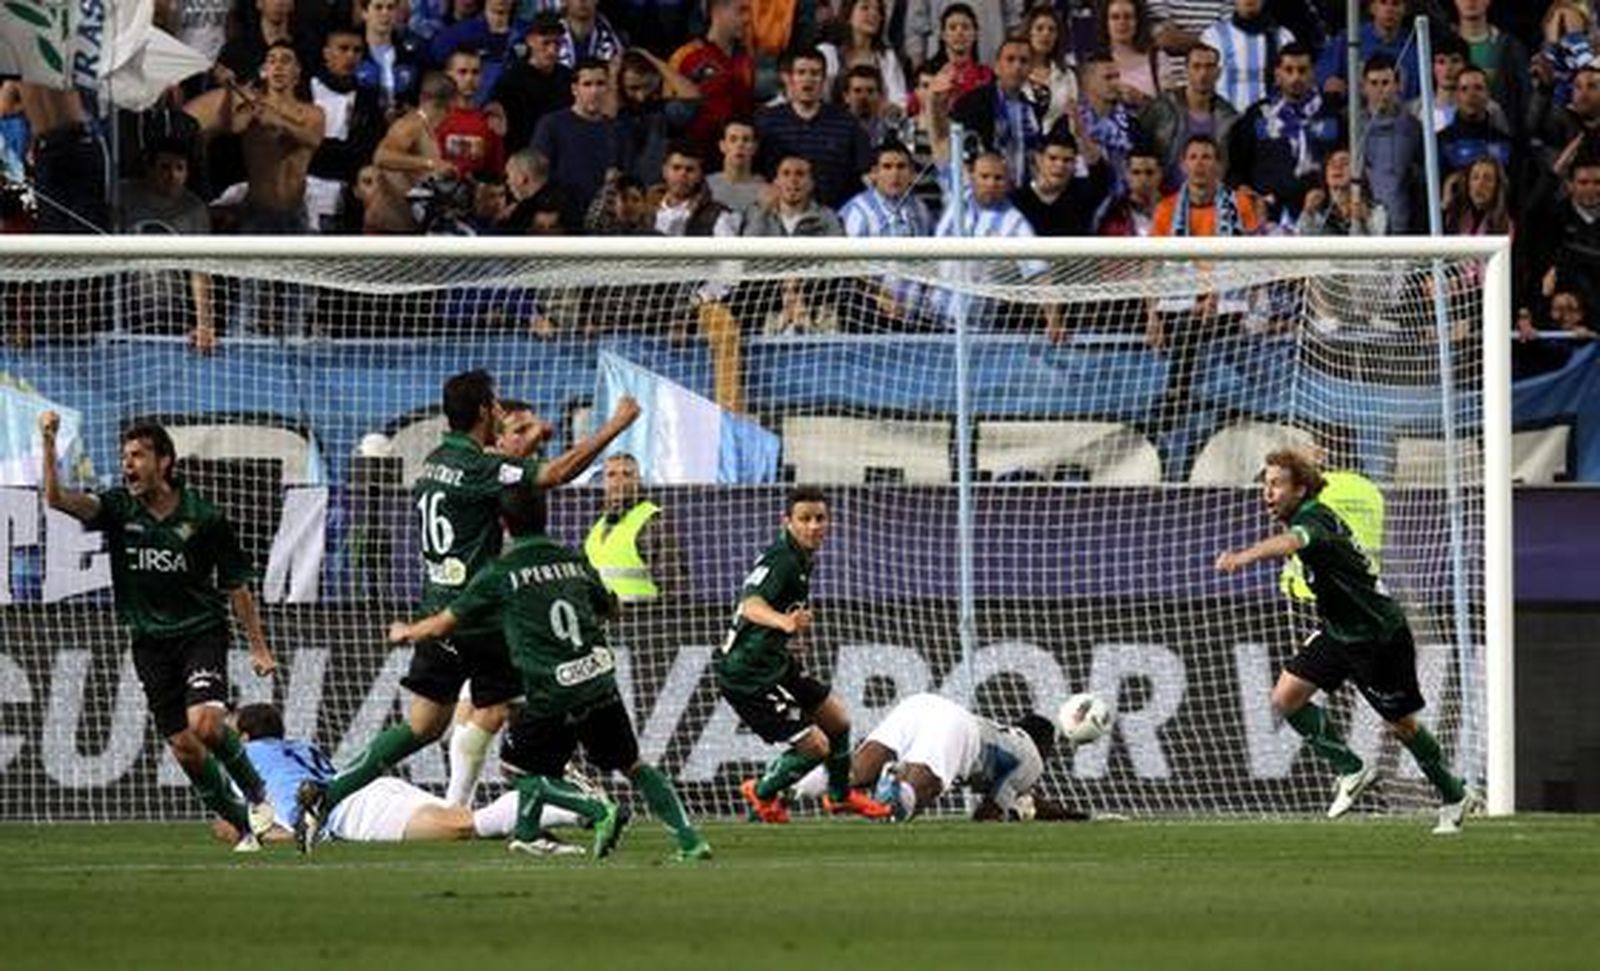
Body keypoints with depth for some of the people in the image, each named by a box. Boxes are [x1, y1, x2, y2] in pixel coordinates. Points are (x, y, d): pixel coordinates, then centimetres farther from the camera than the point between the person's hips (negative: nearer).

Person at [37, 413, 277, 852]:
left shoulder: (204, 518, -9)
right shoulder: (118, 508, -4)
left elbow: (236, 585, 0)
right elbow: (58, 499, -19)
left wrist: (258, 647, 2)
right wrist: (49, 443, -33)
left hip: (201, 632, -3)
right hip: (150, 642, 3)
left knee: (205, 725, -24)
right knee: (184, 746, 1)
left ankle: (257, 793, 2)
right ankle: (244, 827, 15)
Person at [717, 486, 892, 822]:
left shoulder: (803, 558, 6)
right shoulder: (780, 560, -24)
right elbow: (751, 605, -42)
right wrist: (784, 622, -62)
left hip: (774, 664, 10)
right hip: (747, 677, -10)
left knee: (838, 721, 19)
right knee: (815, 745, -9)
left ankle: (840, 794, 43)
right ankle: (762, 794, 17)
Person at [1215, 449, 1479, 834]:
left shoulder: (1315, 520, -27)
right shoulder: (1303, 518, 1)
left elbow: (1291, 541, -51)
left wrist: (1245, 556, -69)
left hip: (1380, 636, -9)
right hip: (1337, 632, 9)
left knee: (1402, 726, 6)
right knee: (1285, 698, -6)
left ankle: (1454, 796, 27)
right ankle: (1351, 770, 6)